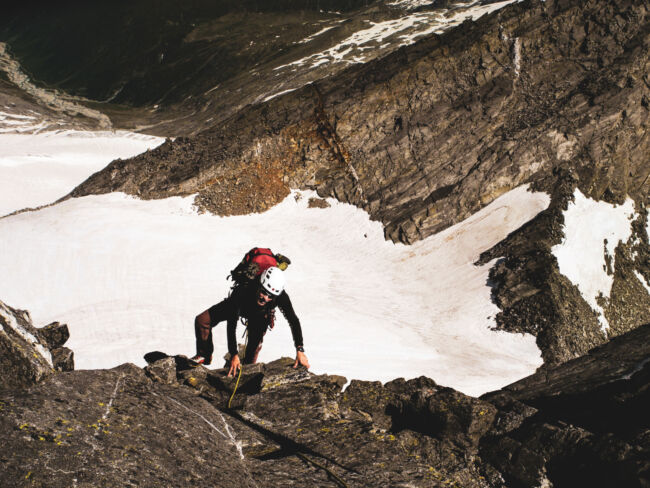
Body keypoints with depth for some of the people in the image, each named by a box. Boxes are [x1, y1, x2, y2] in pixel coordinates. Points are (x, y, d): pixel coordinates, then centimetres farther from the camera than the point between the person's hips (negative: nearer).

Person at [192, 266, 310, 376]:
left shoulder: (281, 296, -43)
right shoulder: (241, 291, -46)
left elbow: (293, 321, -35)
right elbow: (231, 325, -42)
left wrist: (300, 350, -43)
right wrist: (234, 355, -45)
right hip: (236, 306, -1)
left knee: (255, 345, -9)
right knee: (202, 320, -13)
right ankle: (204, 355, 11)